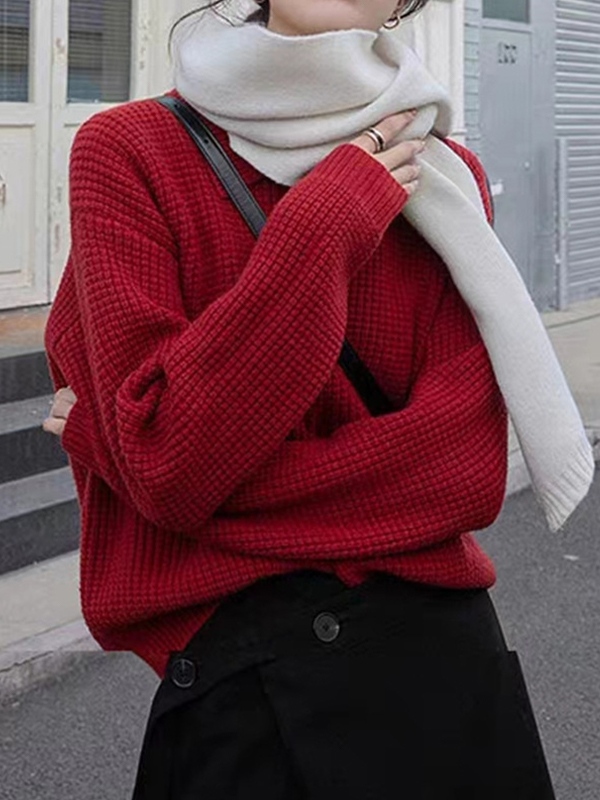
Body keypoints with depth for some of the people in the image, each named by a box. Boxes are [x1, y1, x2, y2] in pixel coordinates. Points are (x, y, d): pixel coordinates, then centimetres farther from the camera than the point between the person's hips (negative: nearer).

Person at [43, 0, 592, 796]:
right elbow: (167, 463, -16)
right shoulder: (130, 151, -8)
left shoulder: (445, 176, -1)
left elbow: (465, 466, -13)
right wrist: (323, 224, -18)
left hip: (438, 647, 3)